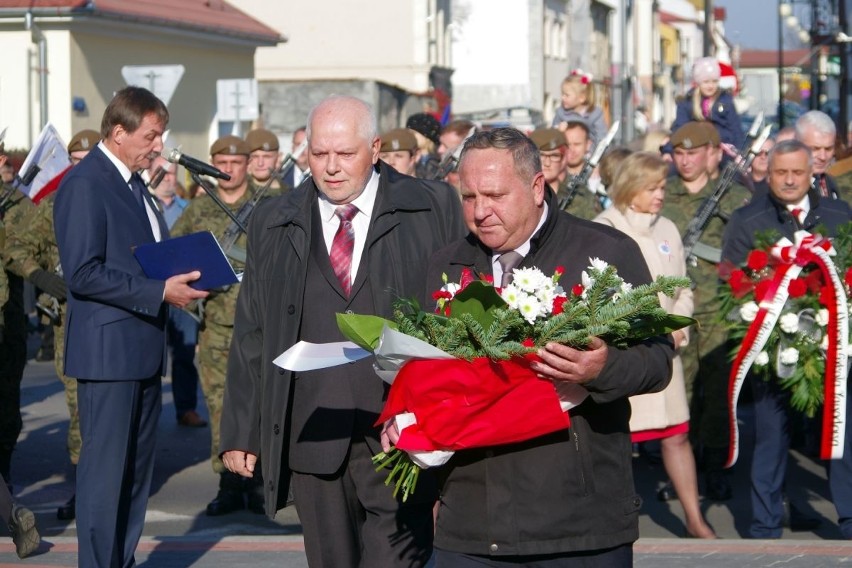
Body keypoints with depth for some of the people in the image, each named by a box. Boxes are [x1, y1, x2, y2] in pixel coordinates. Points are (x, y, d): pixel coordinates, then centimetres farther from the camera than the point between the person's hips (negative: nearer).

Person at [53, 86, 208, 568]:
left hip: (144, 349, 10)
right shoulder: (84, 185, -13)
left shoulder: (134, 184, 17)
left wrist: (179, 279, 5)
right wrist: (159, 292, -20)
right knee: (105, 470, -5)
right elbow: (83, 273, -20)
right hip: (108, 351, -10)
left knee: (138, 469, 13)